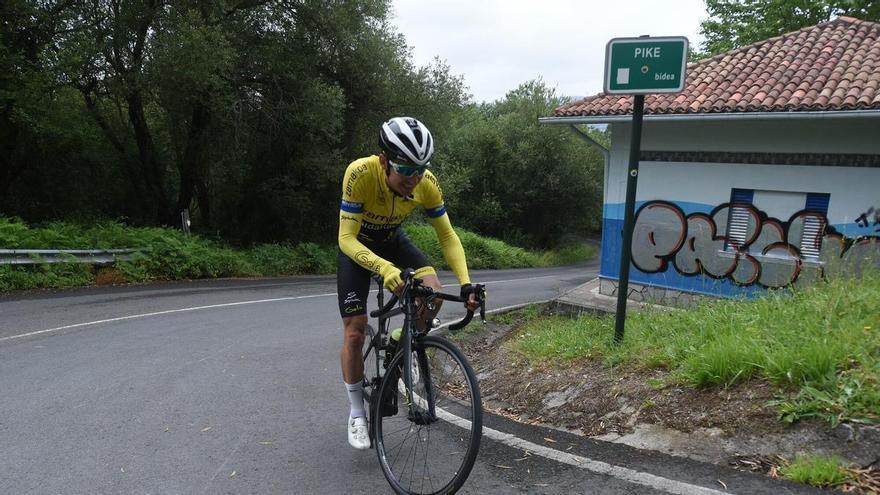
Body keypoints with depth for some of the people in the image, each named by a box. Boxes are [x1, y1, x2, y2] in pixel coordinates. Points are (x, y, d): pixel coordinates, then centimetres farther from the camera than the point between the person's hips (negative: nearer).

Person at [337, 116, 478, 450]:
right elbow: (346, 238, -36)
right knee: (354, 330, -6)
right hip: (357, 245, -2)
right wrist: (384, 269, -53)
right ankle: (357, 413, 13)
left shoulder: (426, 182, -28)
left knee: (432, 292, -24)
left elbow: (448, 236, -19)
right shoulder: (360, 174, -37)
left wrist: (466, 283, -32)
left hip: (393, 240, 3)